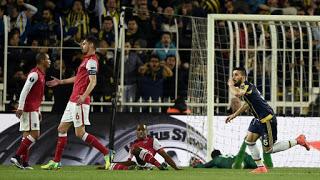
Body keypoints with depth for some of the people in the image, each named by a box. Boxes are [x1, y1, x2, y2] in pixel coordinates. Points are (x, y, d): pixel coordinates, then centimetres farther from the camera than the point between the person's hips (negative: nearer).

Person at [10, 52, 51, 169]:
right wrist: (20, 108, -22)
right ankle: (17, 157, -14)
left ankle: (24, 162, 6)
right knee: (35, 134, -12)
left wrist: (38, 111, 23)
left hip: (33, 109, 10)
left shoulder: (41, 74, 18)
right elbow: (24, 91, -18)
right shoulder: (35, 74, -13)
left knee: (27, 135, 7)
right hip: (29, 110, -10)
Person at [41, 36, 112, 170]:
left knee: (80, 133, -11)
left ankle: (107, 154, -6)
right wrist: (60, 82, 40)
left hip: (80, 102, -10)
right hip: (73, 101, 10)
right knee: (62, 128, 11)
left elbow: (93, 81, -23)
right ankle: (56, 162, 15)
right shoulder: (86, 59, 18)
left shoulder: (91, 61, -13)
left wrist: (84, 96, -37)